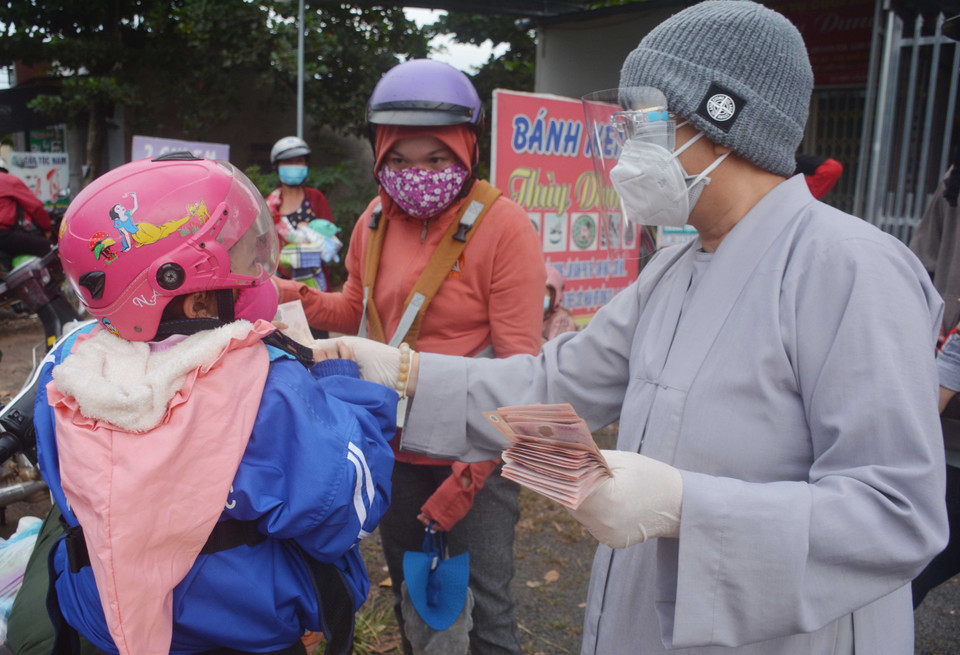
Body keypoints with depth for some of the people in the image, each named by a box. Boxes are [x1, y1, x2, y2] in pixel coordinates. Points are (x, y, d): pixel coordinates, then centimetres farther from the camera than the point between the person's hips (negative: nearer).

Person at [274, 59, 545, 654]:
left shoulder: (502, 226, -17)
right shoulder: (375, 223, 2)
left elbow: (519, 365, -19)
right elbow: (356, 310, 15)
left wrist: (472, 471, -21)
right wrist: (293, 298, -4)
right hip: (394, 449, 6)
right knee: (408, 595, 25)